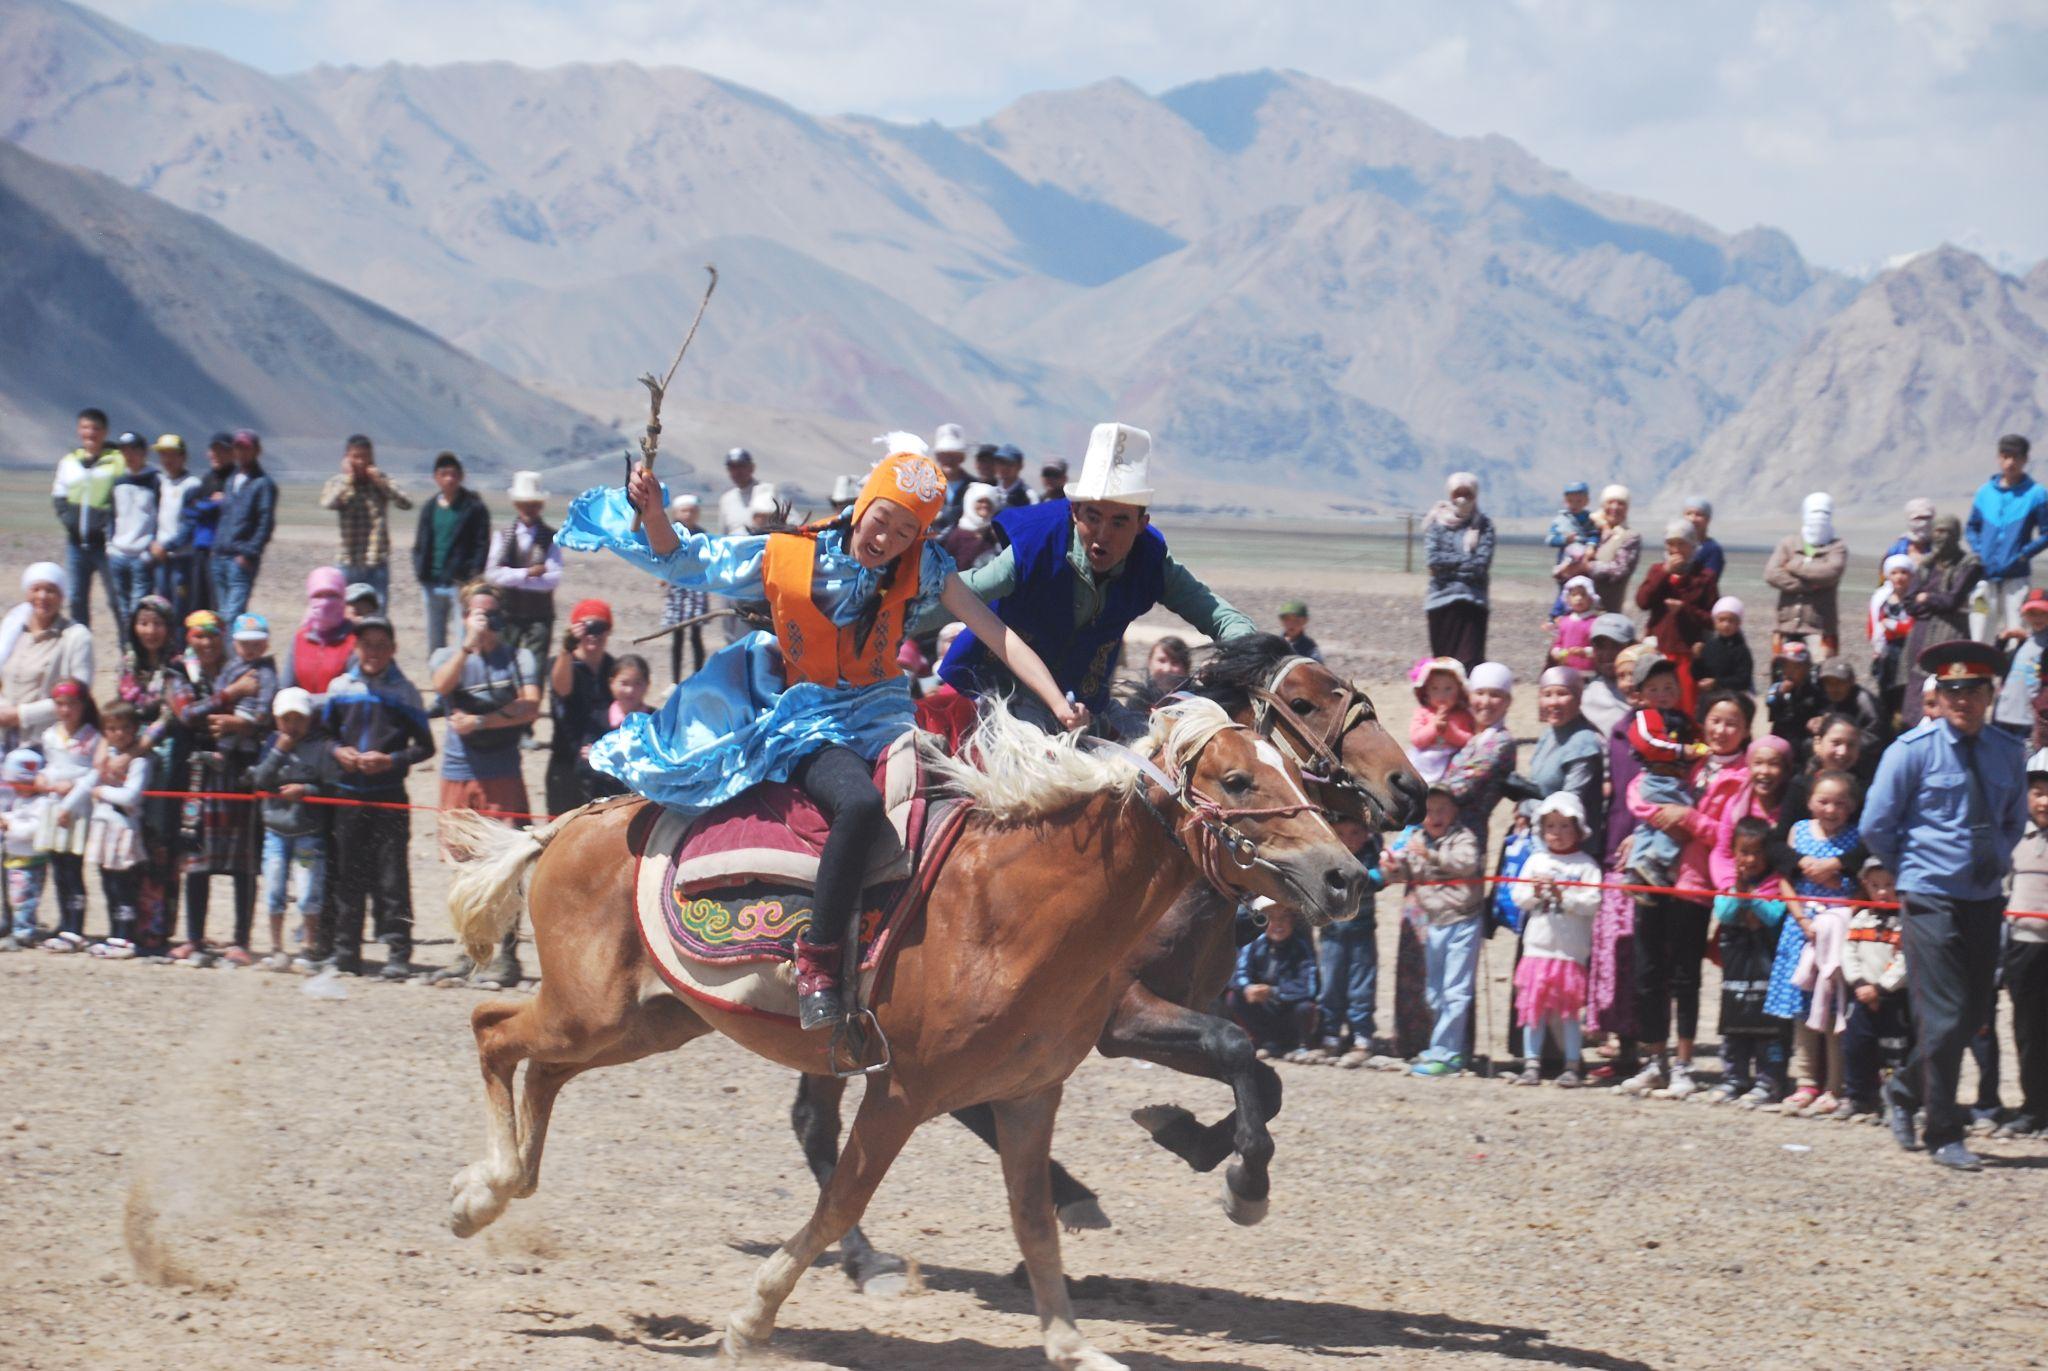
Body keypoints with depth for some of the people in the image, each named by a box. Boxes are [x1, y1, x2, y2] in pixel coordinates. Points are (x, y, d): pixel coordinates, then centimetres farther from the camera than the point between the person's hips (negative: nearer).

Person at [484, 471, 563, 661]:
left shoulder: (551, 538, 1)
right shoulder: (503, 536, 6)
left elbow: (554, 579, -9)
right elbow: (492, 574, -6)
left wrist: (513, 578, -11)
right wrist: (527, 573, -14)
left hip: (539, 615, -2)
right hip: (508, 614, 2)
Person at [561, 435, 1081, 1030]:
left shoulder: (923, 569, -1)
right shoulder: (784, 558, -4)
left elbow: (996, 635, -6)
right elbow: (684, 562, 7)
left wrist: (1057, 702, -16)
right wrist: (652, 512, -12)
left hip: (880, 716, 4)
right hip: (807, 724, -4)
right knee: (860, 804, -35)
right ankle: (816, 960, -29)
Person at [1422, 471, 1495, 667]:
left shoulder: (1483, 526, 4)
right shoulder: (1438, 524, 6)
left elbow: (1481, 565, -6)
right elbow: (1432, 559, -7)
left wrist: (1449, 563, -6)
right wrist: (1466, 559, -6)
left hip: (1473, 601, -1)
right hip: (1441, 598, 1)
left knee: (1470, 660, -10)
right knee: (1442, 659, 6)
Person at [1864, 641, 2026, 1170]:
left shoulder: (2008, 754, 5)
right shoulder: (1913, 749, -8)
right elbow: (1876, 826, -2)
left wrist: (1997, 862, 9)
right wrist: (1911, 869, 4)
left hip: (1983, 900, 5)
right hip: (1931, 901, -5)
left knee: (1974, 1014, 9)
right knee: (1943, 1017, -9)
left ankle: (1904, 1091, 31)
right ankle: (1943, 1135, 0)